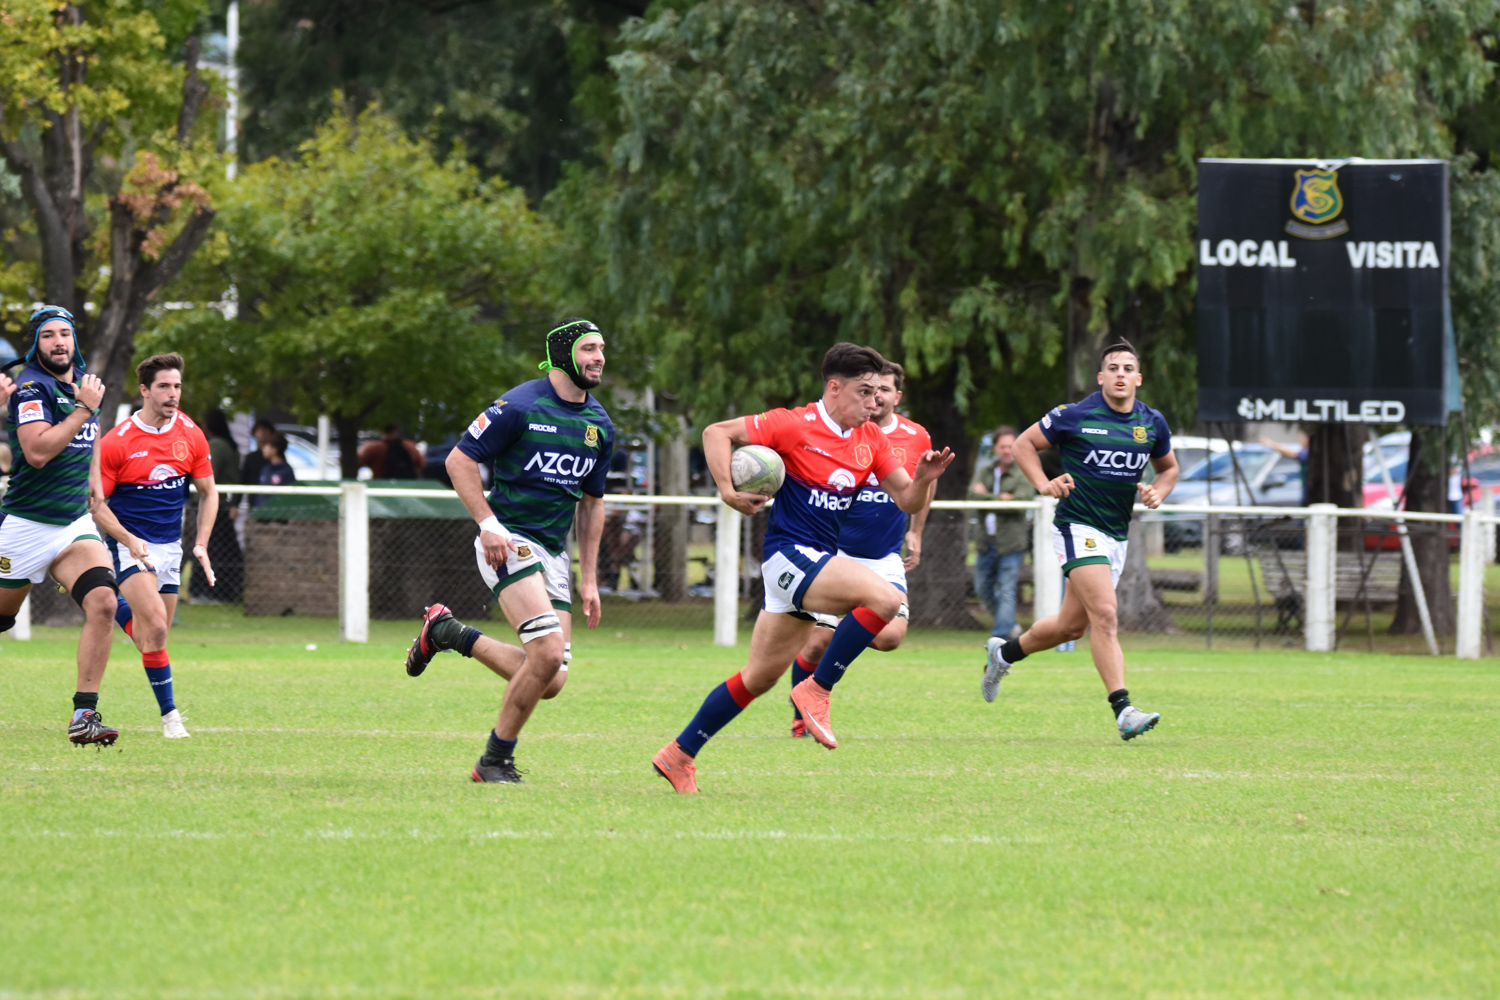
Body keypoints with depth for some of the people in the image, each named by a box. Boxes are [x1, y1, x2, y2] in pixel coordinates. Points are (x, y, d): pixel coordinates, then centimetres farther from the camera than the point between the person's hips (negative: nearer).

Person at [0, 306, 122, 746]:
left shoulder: (83, 382, 10)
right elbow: (37, 452, -27)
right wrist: (84, 408, -23)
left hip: (75, 524, 5)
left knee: (103, 602, -19)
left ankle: (84, 715, -18)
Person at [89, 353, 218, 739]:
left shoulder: (191, 436, -1)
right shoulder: (116, 443, -13)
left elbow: (208, 493, 10)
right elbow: (96, 502, -8)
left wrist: (201, 545, 0)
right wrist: (129, 540, -21)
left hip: (169, 546, 5)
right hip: (130, 543, -5)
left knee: (155, 636, 6)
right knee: (156, 627, -22)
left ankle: (120, 610, 39)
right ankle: (169, 714, -13)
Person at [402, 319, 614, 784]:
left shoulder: (599, 425, 10)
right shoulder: (520, 406, -10)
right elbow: (459, 459, -7)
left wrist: (589, 578, 16)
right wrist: (488, 523, -16)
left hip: (553, 553, 7)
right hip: (508, 542, -7)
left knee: (550, 683, -2)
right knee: (549, 651, -24)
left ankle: (450, 633, 19)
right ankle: (496, 761, -7)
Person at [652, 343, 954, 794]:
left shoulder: (871, 440, 9)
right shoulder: (796, 426, -11)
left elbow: (906, 501, 10)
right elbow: (717, 432, -9)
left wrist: (923, 480, -11)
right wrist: (728, 491, -20)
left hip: (817, 562, 8)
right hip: (788, 553, -8)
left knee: (761, 677, 12)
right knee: (884, 597, -26)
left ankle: (679, 754, 22)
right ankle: (816, 690, -15)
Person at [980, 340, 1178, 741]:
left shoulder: (1152, 423, 5)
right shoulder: (1074, 416, -8)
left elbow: (1168, 467, 22)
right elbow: (1025, 443, 4)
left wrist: (1157, 492, 0)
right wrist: (1044, 484, -12)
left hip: (1116, 535, 6)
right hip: (1078, 527, -6)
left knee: (1071, 626, 14)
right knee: (1104, 614, -21)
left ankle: (1004, 652, 40)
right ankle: (1123, 709, -26)